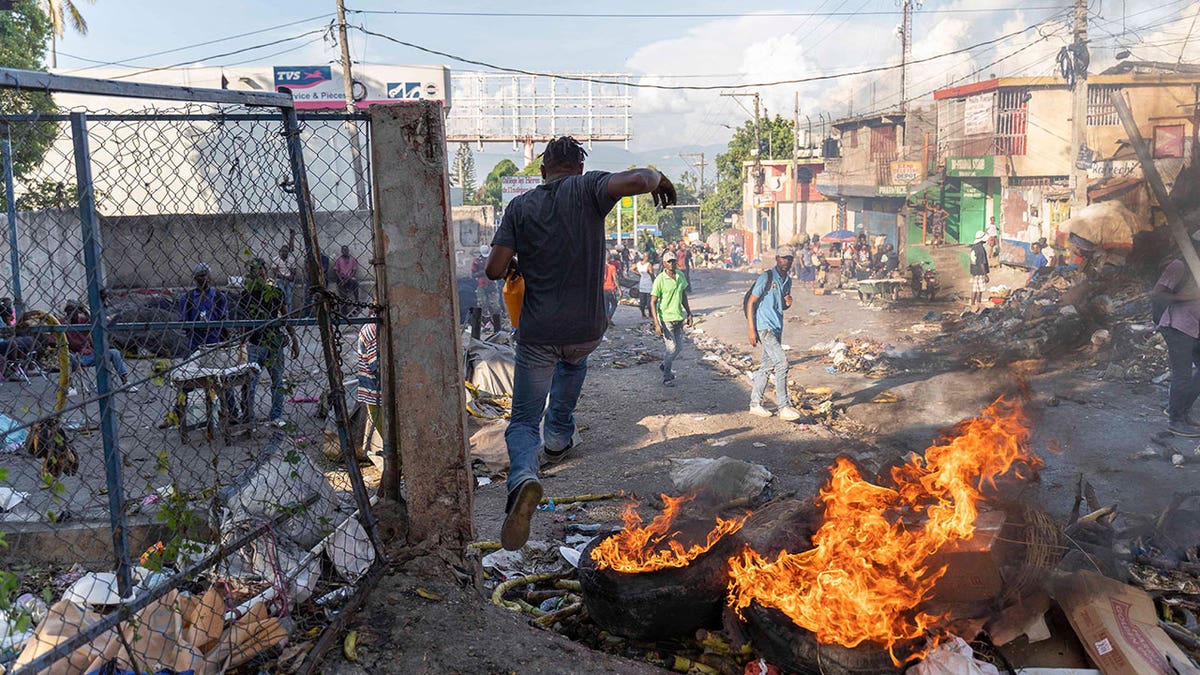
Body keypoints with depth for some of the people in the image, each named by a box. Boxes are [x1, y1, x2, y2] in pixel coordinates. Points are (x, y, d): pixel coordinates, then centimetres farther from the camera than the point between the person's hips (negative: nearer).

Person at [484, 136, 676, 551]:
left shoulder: (520, 208, -1)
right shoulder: (587, 189, -5)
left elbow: (494, 270, -8)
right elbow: (634, 180, -23)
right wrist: (657, 177, 0)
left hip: (538, 335, -1)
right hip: (587, 330, 1)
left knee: (523, 422, 7)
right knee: (573, 360, 39)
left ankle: (523, 476, -23)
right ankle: (558, 435, 43)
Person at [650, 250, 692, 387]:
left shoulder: (681, 275, 3)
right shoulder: (660, 279, -14)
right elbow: (653, 302, -14)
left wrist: (689, 313, 18)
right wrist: (657, 324, -20)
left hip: (679, 317, 6)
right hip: (666, 318, -6)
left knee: (679, 346, 13)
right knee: (672, 348, -7)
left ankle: (665, 365, 38)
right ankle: (667, 376, 11)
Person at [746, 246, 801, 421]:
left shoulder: (787, 281, 12)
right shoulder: (766, 278, -12)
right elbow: (750, 303, -12)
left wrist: (788, 303, -1)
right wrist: (751, 330, -17)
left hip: (777, 328, 8)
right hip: (764, 327, -8)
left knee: (768, 366, 12)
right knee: (782, 362, -15)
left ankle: (755, 404, 22)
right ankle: (784, 407, -11)